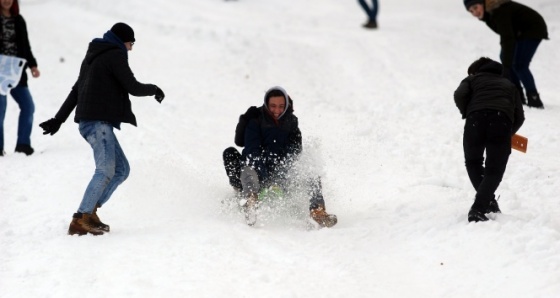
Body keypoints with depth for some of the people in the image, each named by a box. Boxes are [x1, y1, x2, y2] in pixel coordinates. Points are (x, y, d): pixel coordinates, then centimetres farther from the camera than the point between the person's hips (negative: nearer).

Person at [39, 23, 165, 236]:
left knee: (121, 169, 9)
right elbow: (133, 88, -9)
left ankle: (89, 212, 3)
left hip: (89, 121, 10)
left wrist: (58, 119, 26)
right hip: (99, 121, -10)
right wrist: (154, 89, 11)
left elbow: (76, 91, 26)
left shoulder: (94, 56, 24)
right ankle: (81, 220, -24)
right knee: (105, 171, -17)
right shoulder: (115, 55, -5)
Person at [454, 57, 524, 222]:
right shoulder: (509, 85, 34)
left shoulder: (472, 80, 28)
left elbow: (459, 95, 4)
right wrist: (508, 133, 37)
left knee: (473, 163, 23)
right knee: (494, 170, 7)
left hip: (476, 119, -1)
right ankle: (478, 209, -10)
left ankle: (488, 201, 17)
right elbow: (519, 117, 24)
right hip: (502, 121, 1)